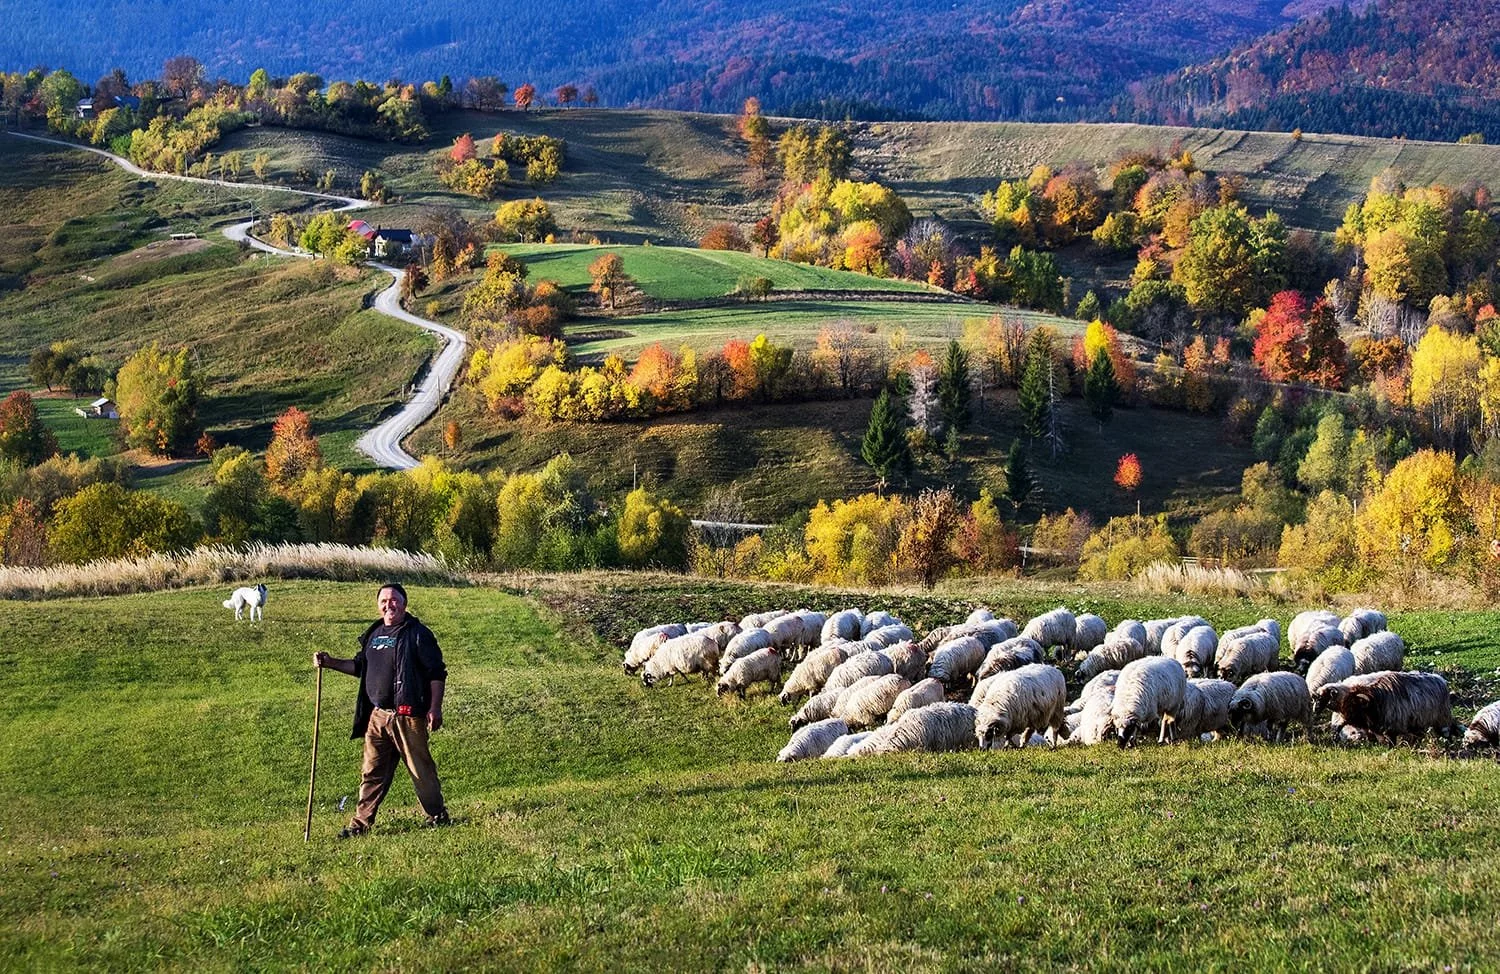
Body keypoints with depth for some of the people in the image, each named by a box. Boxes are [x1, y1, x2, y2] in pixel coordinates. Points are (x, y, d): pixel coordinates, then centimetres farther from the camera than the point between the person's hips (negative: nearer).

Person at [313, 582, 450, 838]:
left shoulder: (417, 634, -6)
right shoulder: (374, 633, 15)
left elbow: (437, 673, -8)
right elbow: (360, 666, 26)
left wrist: (435, 708, -13)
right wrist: (330, 662, 13)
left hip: (408, 714, -6)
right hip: (377, 715, 6)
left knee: (420, 766, 3)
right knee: (372, 771, 8)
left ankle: (438, 815, 18)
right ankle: (361, 822, 12)